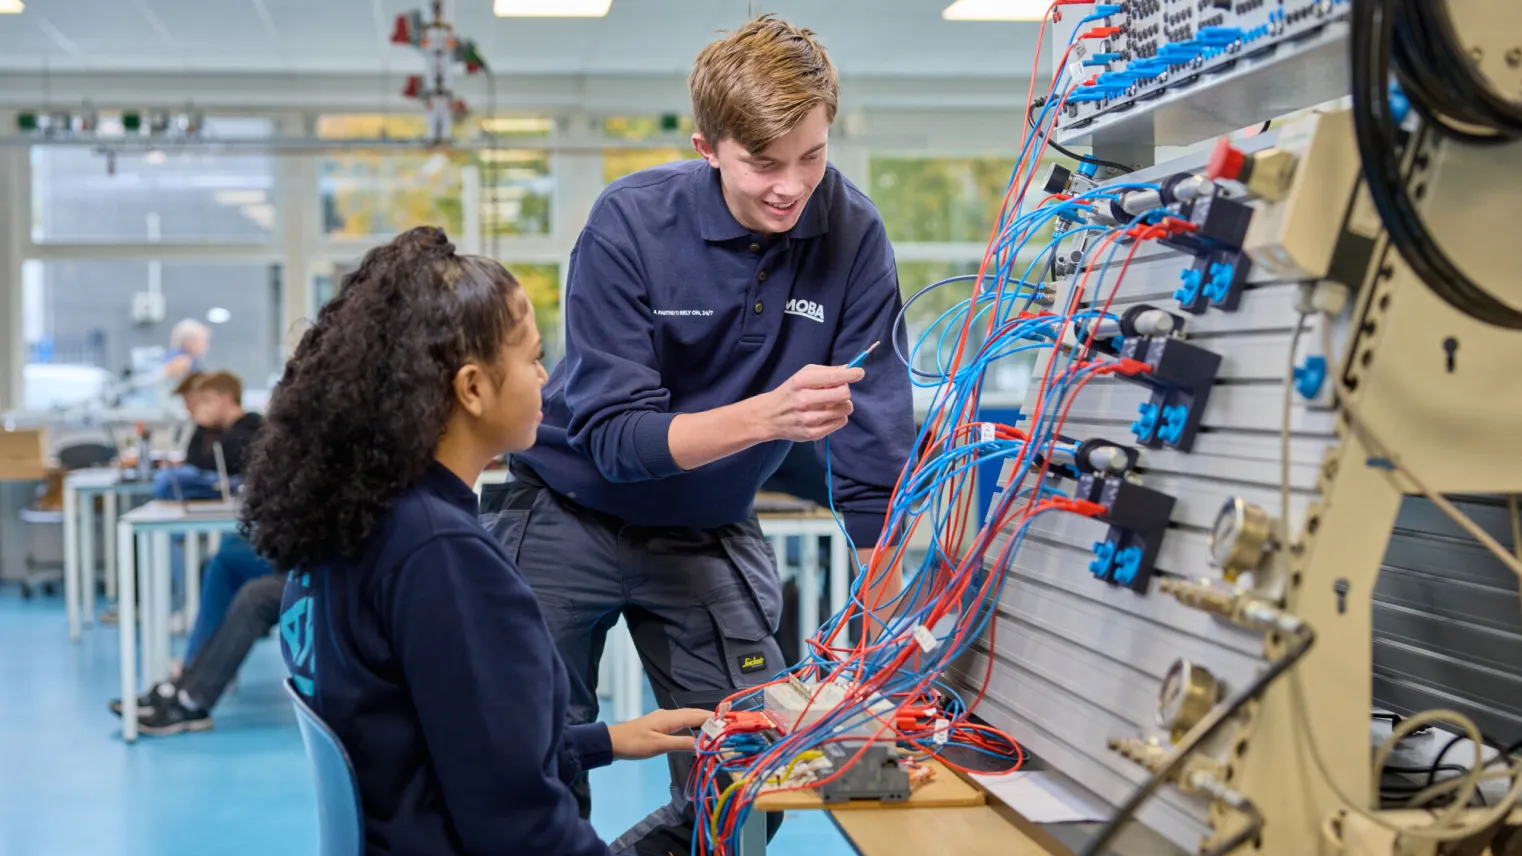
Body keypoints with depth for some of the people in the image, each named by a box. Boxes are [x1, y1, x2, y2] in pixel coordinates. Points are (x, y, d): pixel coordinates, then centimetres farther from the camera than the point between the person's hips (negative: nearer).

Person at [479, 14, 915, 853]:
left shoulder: (851, 235, -16)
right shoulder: (630, 222, -22)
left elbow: (874, 455, -15)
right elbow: (613, 437, -25)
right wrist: (767, 416, -42)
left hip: (709, 534, 3)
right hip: (572, 520, -2)